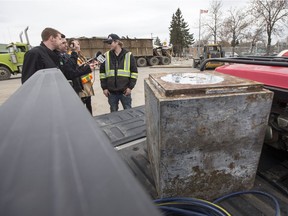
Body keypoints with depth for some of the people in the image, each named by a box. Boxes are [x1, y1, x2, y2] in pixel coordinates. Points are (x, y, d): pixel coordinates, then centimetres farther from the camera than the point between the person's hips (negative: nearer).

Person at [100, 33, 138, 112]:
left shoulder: (128, 55, -2)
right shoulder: (106, 56, 5)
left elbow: (134, 72, -1)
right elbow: (102, 72, 7)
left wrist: (130, 87, -7)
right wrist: (104, 87, 1)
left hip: (125, 90, -2)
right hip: (111, 91, 2)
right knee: (113, 112, 14)